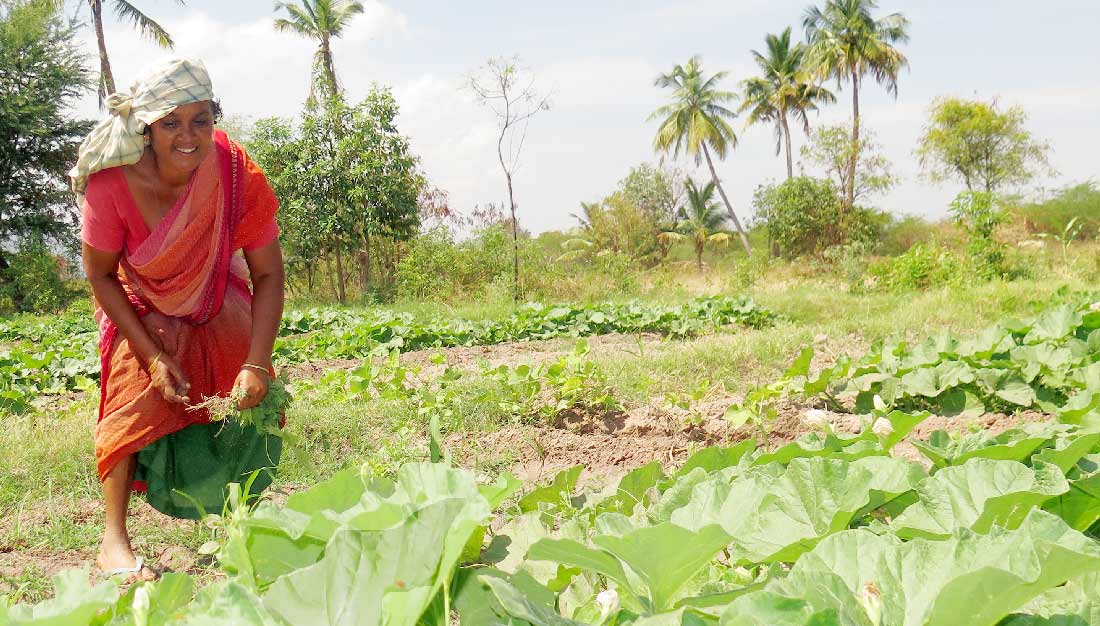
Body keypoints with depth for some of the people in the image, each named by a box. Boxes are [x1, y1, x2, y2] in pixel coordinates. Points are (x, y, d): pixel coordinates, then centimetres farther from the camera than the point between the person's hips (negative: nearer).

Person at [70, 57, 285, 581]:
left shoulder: (237, 174, -30)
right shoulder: (112, 183, -32)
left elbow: (267, 274, -22)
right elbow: (101, 276, -17)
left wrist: (256, 363, -31)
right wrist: (153, 355, -22)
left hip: (218, 307, 2)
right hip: (142, 310, -2)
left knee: (248, 400, -4)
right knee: (137, 401, -16)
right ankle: (114, 541, -11)